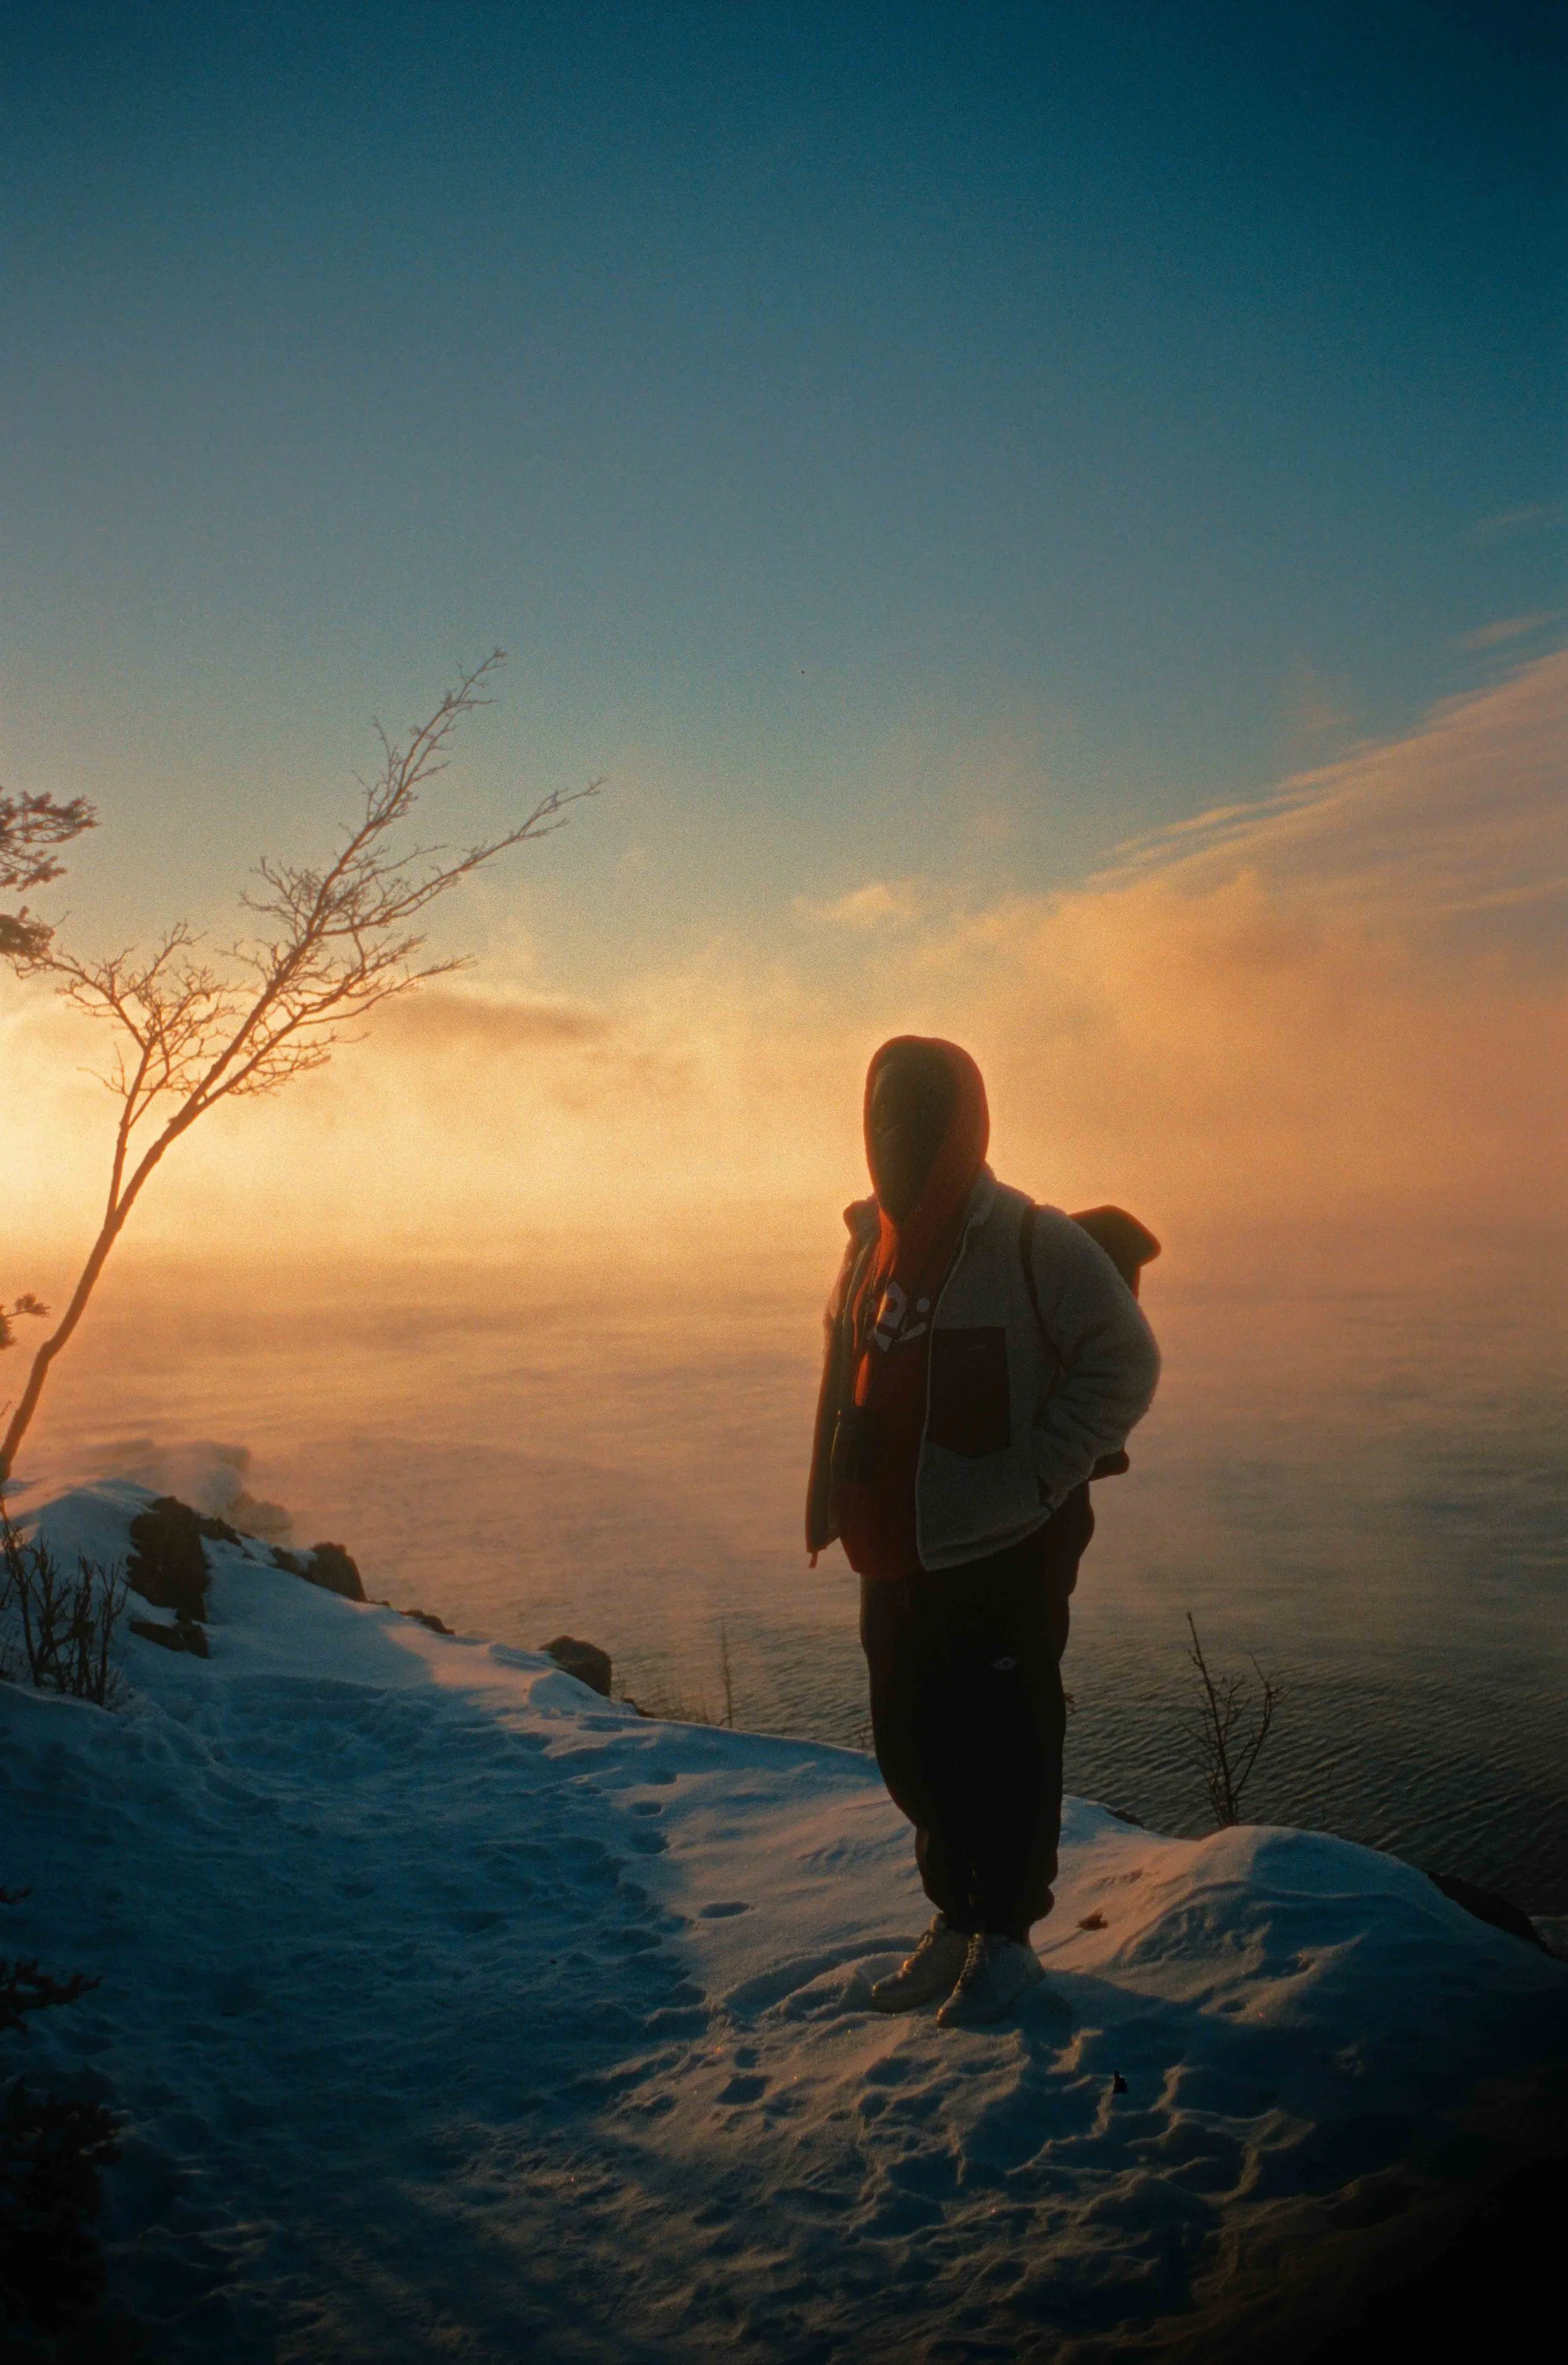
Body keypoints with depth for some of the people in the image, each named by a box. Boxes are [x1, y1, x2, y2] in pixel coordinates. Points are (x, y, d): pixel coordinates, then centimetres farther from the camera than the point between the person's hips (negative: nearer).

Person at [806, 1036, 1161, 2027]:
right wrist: (831, 1499, 11)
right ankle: (956, 1918, 35)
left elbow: (1124, 1364, -14)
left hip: (1007, 1554, -6)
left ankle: (1008, 1935, 24)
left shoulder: (1034, 1243, -12)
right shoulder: (871, 1245, 8)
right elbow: (847, 1381, 17)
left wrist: (1033, 1479, -17)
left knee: (1000, 1743, 4)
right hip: (898, 1554, 7)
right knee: (912, 1745, 15)